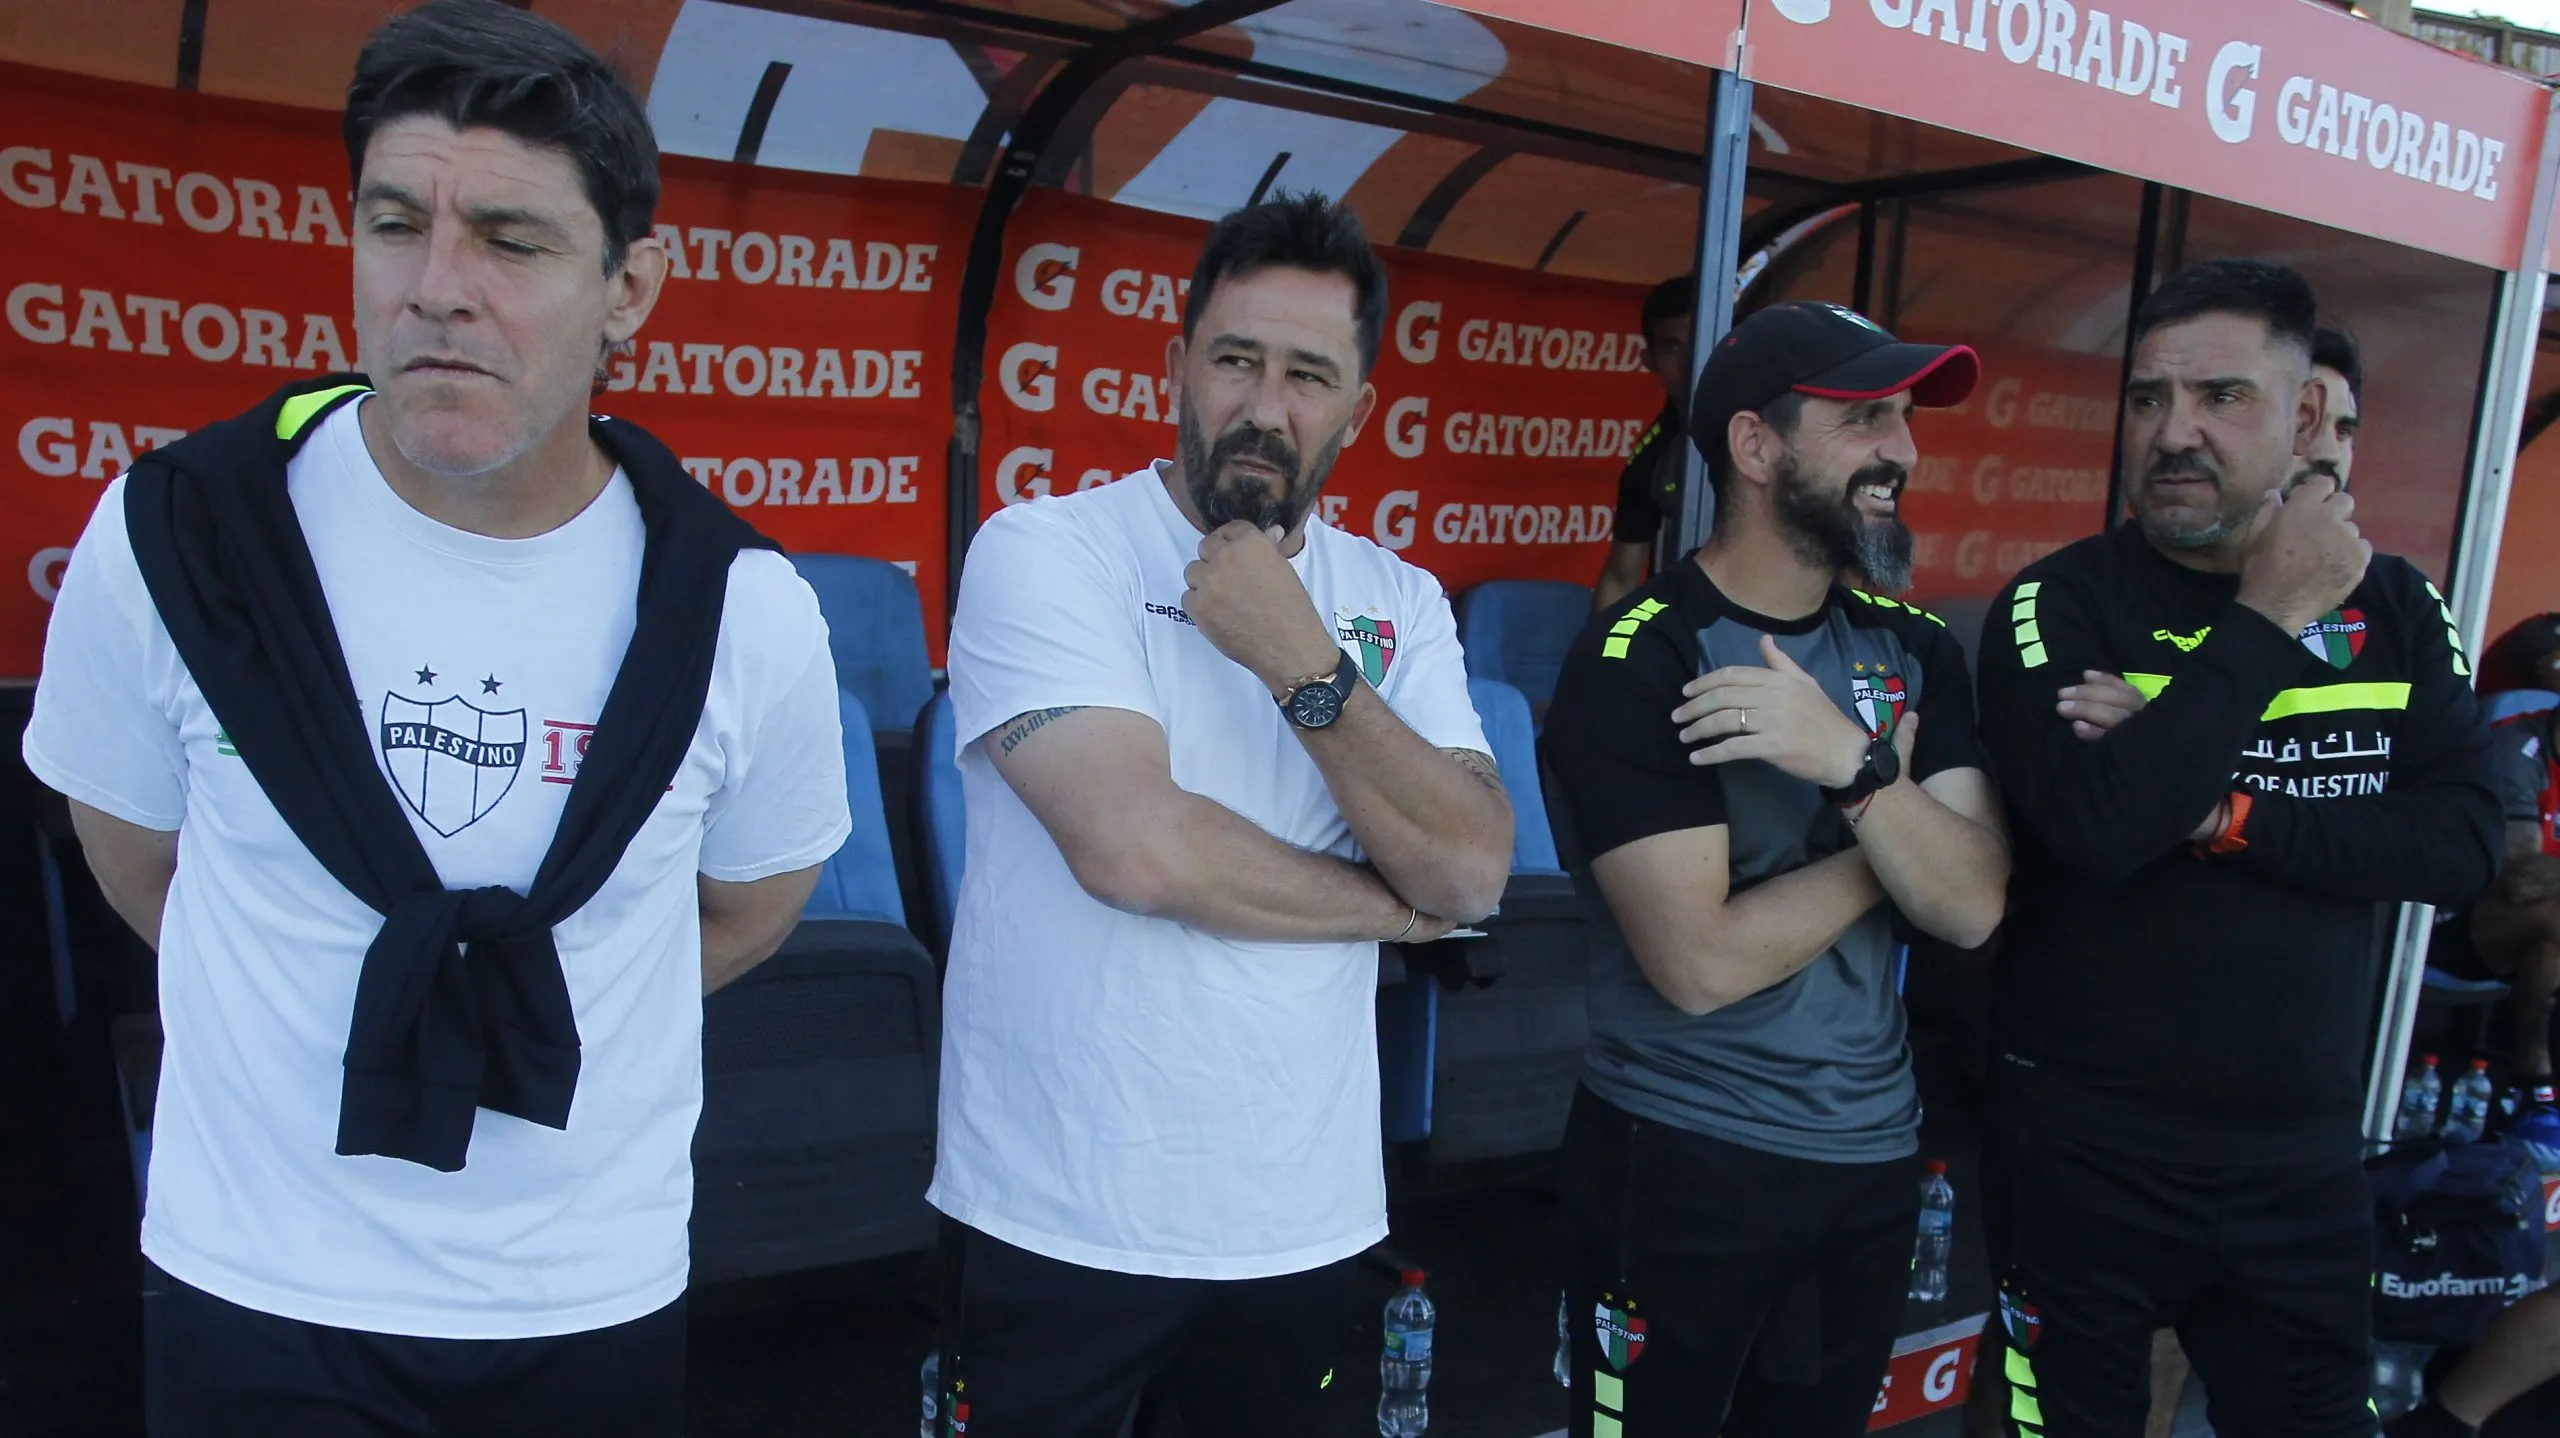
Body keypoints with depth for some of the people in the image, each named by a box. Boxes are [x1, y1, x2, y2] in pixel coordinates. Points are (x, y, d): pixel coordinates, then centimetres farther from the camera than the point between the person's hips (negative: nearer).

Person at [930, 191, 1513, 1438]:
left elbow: (1473, 874, -9)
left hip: (1305, 1221, 4)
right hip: (1057, 1221, -4)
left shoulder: (1399, 605, 3)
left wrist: (1304, 662, -18)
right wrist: (1390, 903, -10)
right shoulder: (1042, 553, -11)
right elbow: (1135, 846, -24)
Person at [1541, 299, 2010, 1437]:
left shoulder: (1913, 649, 3)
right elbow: (1701, 961, -23)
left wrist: (1853, 762, -25)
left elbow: (1973, 907, -7)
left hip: (1875, 1153, 6)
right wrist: (1892, 823, -10)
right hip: (1679, 1165, -6)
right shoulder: (1637, 660, -16)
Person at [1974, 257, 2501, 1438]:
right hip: (2087, 1149, -3)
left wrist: (2219, 808, -19)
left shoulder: (2395, 608, 3)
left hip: (2305, 1150, 4)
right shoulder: (2060, 605, -10)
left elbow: (2463, 844, -7)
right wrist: (2271, 619, -19)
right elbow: (2095, 825, -25)